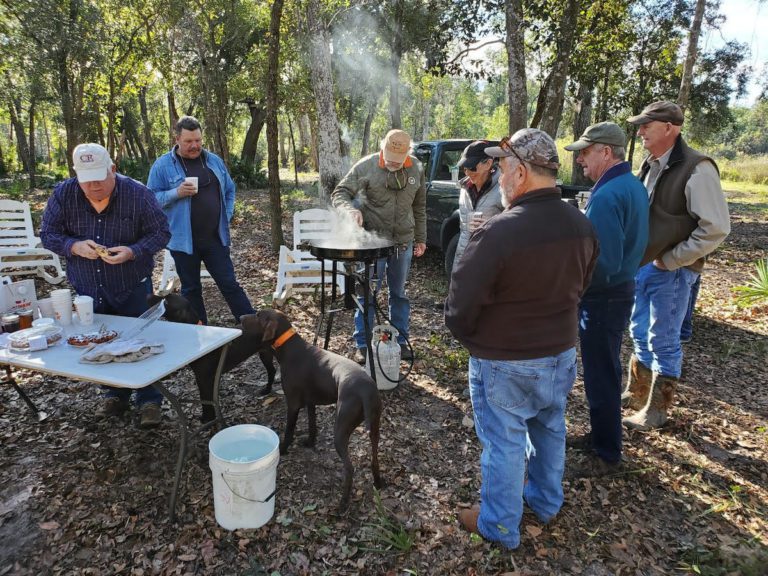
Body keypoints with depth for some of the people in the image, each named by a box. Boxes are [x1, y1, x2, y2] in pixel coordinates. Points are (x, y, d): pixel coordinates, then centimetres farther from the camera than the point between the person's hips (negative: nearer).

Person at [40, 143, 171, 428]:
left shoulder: (137, 194, -13)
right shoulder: (63, 195, -6)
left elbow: (160, 232, -9)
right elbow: (48, 234, -1)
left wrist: (133, 252, -27)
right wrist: (75, 246, -23)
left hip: (132, 287, -3)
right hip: (87, 288, 4)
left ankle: (149, 400, 14)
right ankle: (116, 395, 33)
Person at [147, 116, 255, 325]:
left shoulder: (214, 160, 8)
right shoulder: (163, 165, -3)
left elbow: (229, 190, 16)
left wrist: (226, 216, 5)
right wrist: (176, 193, -20)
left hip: (216, 238, 2)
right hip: (184, 240, -2)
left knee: (230, 284, 5)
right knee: (191, 290, 10)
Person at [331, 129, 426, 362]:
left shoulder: (416, 168, 2)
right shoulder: (366, 166, -11)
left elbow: (419, 206, 11)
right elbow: (339, 193, -7)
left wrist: (421, 238, 13)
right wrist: (351, 209, -28)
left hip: (404, 241, 3)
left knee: (399, 293, 14)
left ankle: (400, 340, 28)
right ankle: (362, 345, 16)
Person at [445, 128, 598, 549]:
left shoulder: (498, 232, -27)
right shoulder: (581, 226, -4)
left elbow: (460, 306, -21)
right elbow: (579, 286, 9)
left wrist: (470, 339, -1)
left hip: (504, 364, -7)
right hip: (561, 353, 7)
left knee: (504, 444, 10)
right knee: (550, 431, 25)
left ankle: (500, 526, 30)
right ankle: (546, 502, 47)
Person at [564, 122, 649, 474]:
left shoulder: (606, 196, -24)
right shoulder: (634, 185, 8)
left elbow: (603, 264, -27)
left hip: (603, 297, -10)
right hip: (622, 287, 10)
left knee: (600, 378, 4)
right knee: (606, 370, 22)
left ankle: (607, 455, 20)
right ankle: (603, 435, 39)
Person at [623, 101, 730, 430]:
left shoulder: (697, 169, -17)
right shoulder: (650, 165, 8)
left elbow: (716, 229, -20)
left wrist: (669, 260, -16)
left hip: (672, 271, -8)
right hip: (643, 266, 8)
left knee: (663, 342, 4)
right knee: (640, 333, 18)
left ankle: (656, 409, 20)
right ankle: (636, 393, 36)